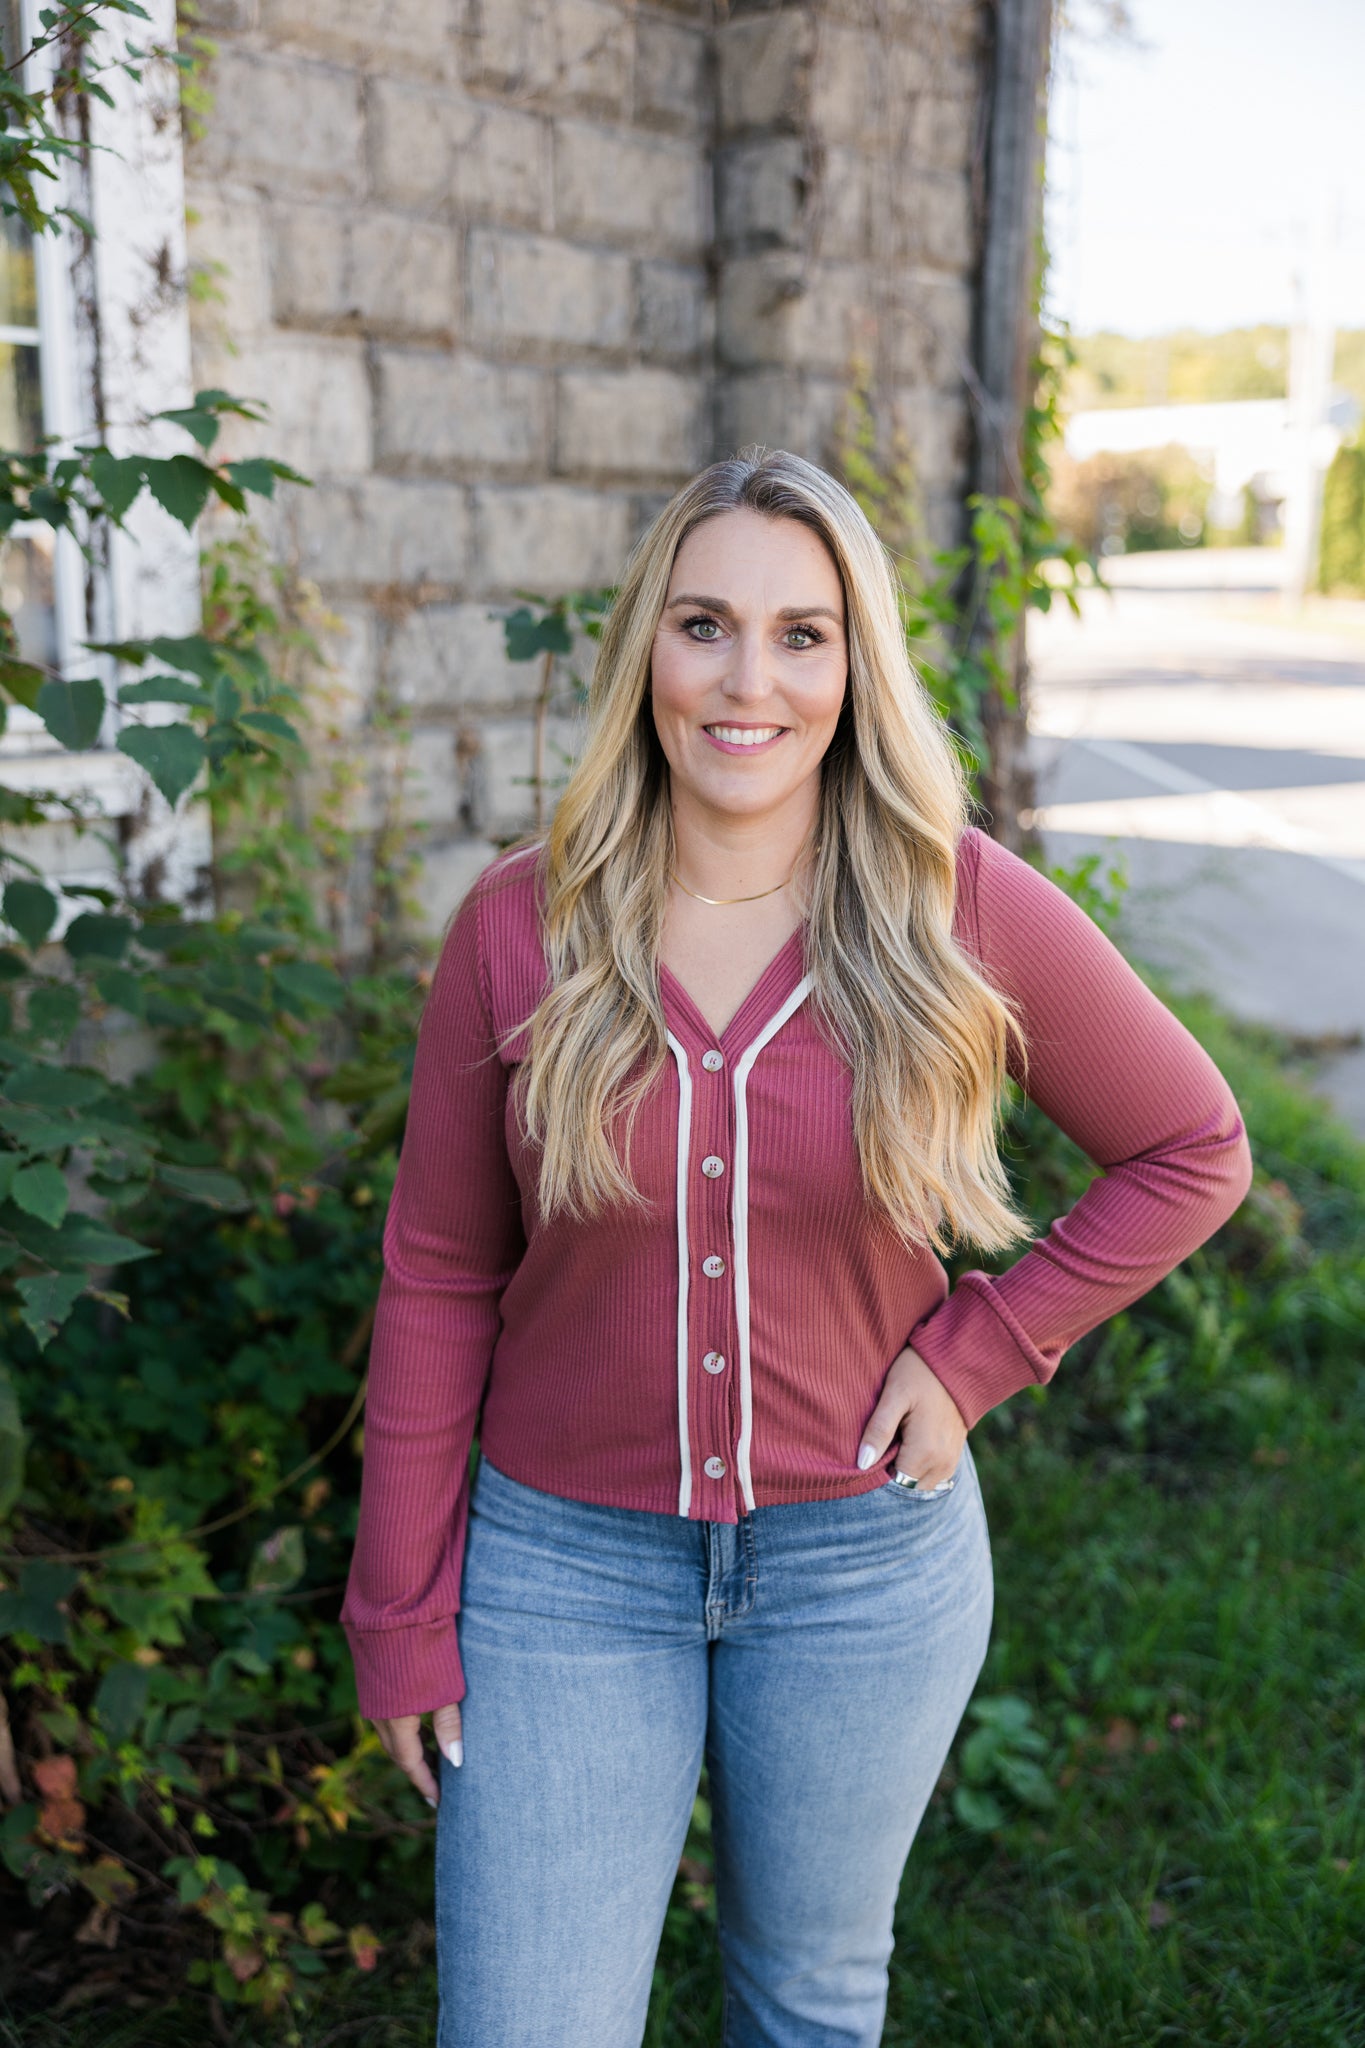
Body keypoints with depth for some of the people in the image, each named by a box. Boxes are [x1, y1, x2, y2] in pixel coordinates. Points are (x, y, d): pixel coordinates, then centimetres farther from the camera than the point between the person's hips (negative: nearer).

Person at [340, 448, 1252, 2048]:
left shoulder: (969, 914, -11)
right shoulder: (519, 927, -9)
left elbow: (1189, 1152, 1)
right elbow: (438, 1277, -2)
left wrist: (981, 1349, -9)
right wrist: (403, 1611, 0)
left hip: (861, 1562, 1)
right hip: (566, 1558, 0)